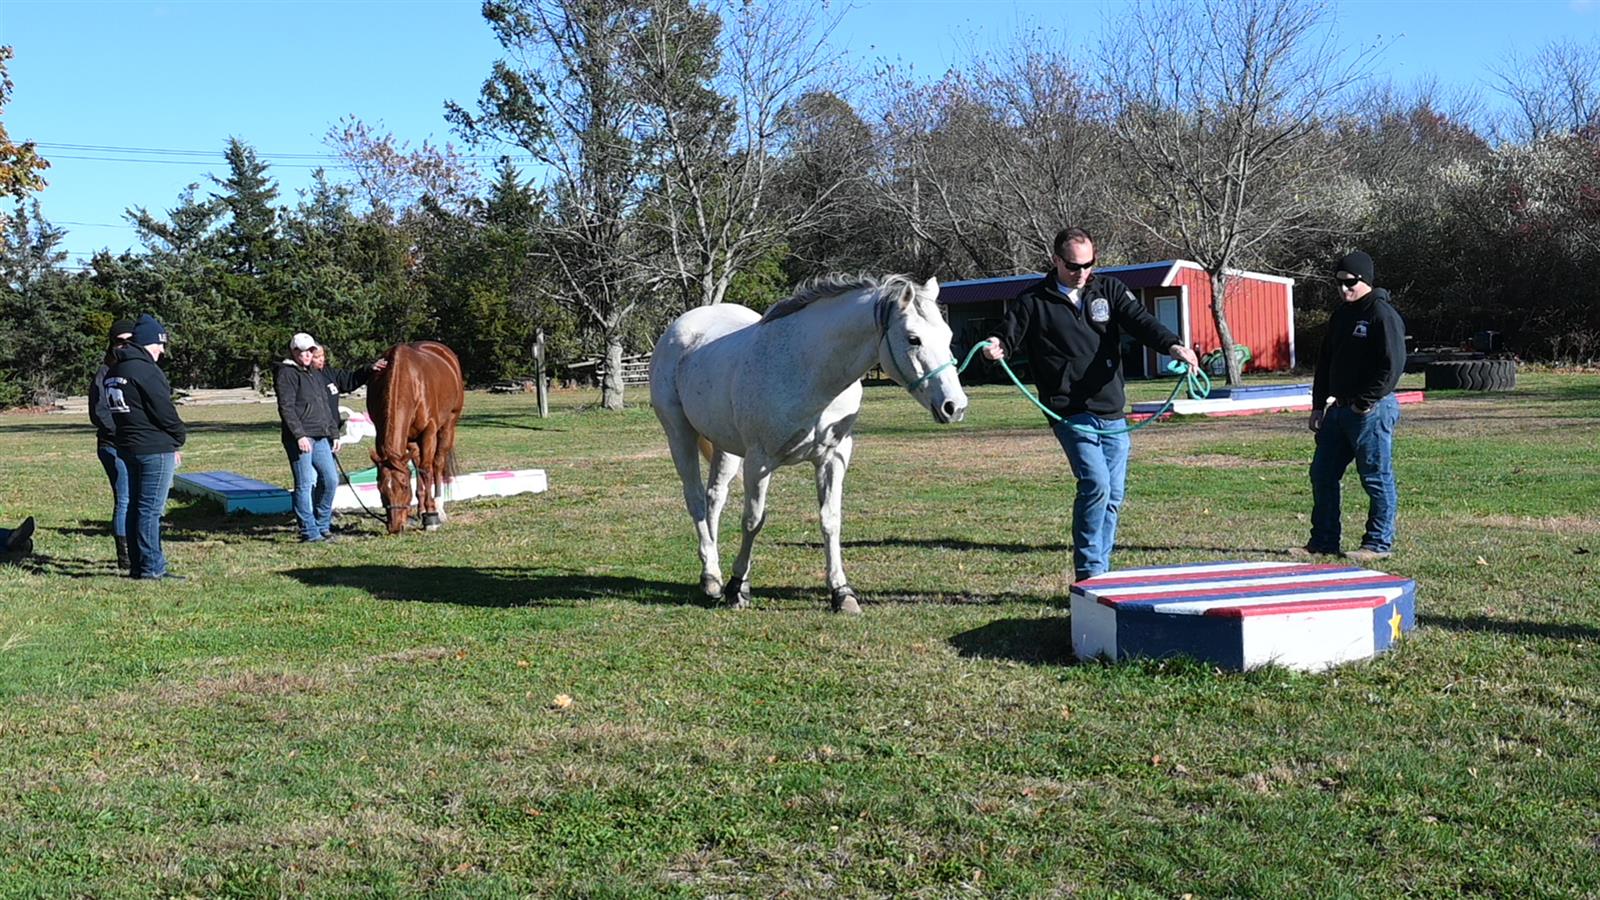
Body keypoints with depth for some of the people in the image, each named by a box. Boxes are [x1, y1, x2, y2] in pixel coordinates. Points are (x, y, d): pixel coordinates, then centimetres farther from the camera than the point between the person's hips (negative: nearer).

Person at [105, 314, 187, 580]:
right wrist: (179, 436, 2)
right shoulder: (146, 370, -16)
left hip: (127, 447, 9)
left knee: (135, 506, 14)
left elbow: (118, 409, 15)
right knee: (151, 508, -6)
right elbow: (164, 411, -17)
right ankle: (152, 568, -4)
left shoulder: (114, 372, 14)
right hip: (154, 449, -9)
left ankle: (137, 564, 20)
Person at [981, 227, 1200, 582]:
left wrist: (1172, 345, -23)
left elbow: (1140, 320, -4)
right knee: (1095, 485, -19)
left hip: (1113, 415, 5)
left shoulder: (1110, 290, 10)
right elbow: (1009, 334, -4)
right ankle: (1088, 574, -8)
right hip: (1071, 415, -4)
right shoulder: (1033, 301, 2)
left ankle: (1100, 575, 21)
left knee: (1113, 497, 8)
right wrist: (996, 348, -29)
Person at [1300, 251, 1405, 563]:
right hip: (1339, 409, 9)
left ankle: (1379, 544, 6)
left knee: (1377, 478, -1)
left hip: (1372, 411, -9)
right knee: (1322, 475, 10)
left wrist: (1365, 402, -17)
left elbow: (1392, 365, -18)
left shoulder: (1383, 315, -11)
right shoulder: (1340, 315, 16)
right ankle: (1323, 541, 18)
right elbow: (1325, 362, 20)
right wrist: (1318, 405, 13)